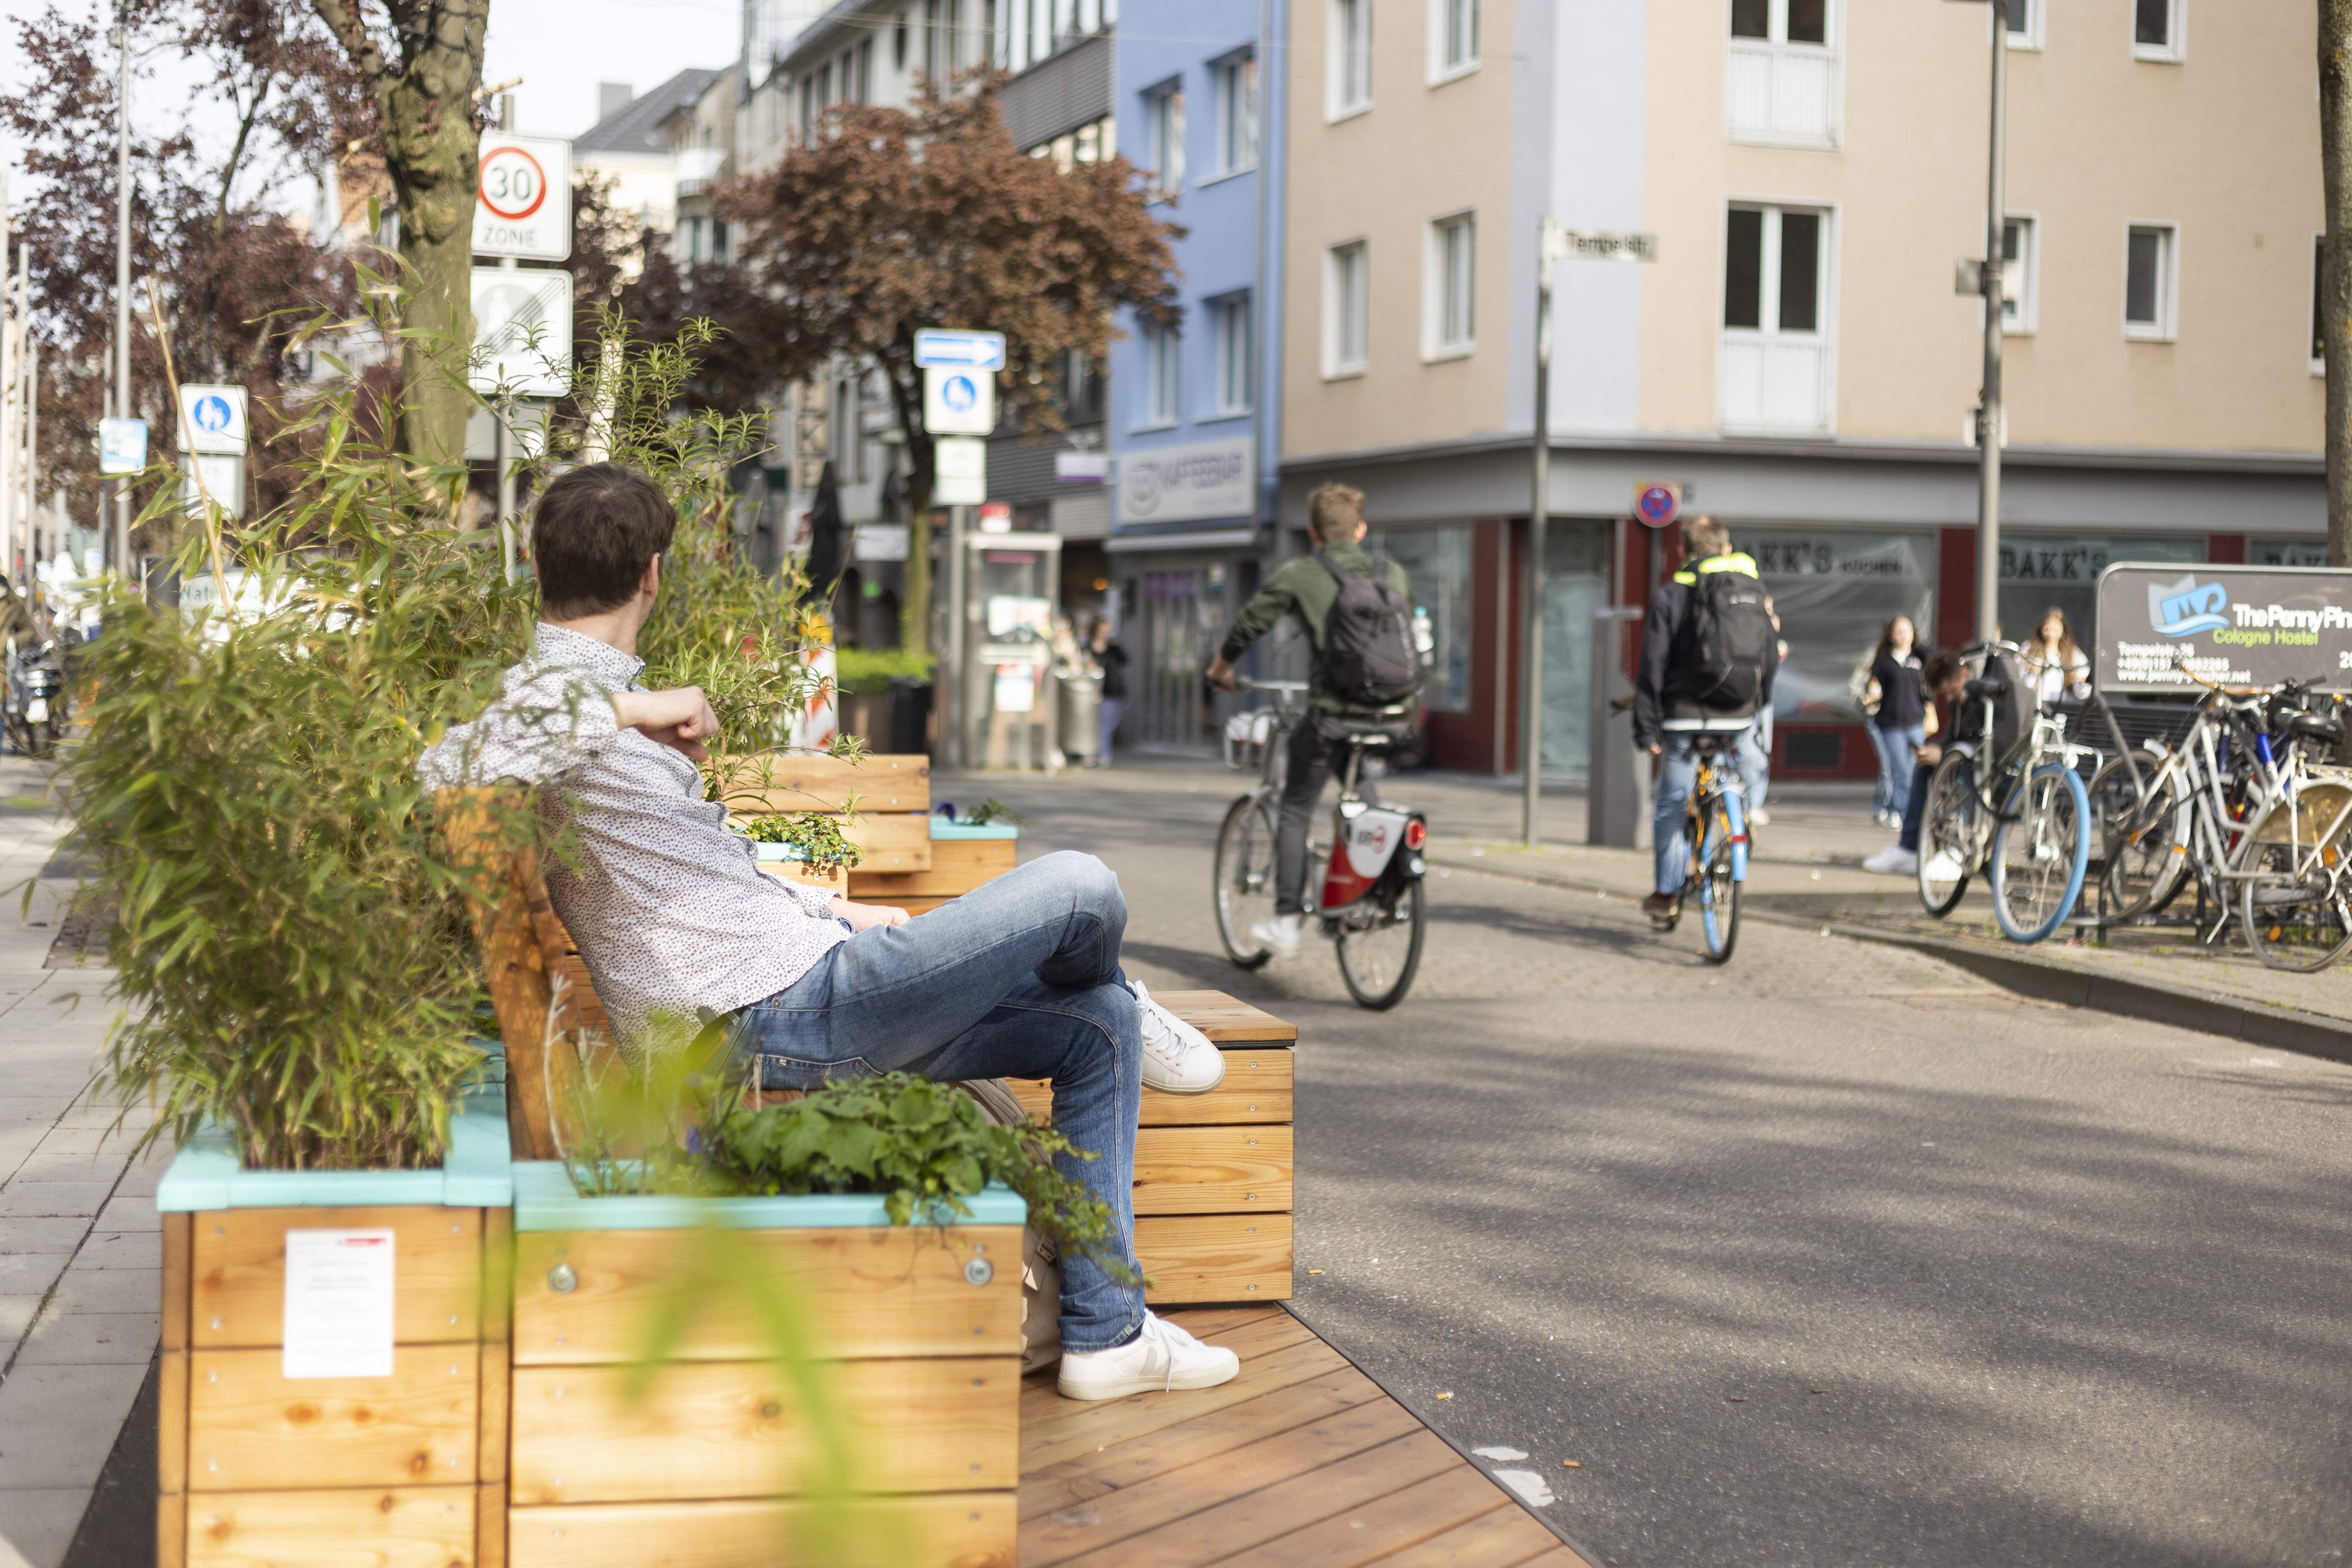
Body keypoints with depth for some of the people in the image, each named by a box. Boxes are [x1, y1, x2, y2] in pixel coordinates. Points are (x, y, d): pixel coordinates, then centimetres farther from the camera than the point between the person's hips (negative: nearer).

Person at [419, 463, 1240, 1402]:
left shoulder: (591, 699, 21)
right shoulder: (553, 697, -10)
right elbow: (442, 769, -34)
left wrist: (838, 914, 20)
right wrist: (630, 711, -26)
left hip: (799, 990, 11)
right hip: (780, 1014, -11)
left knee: (1098, 1026, 11)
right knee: (1080, 889, -9)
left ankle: (1104, 1332, 13)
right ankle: (1134, 1018, 31)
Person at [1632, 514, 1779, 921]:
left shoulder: (1671, 594, -3)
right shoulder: (1753, 589, 8)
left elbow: (1653, 664, -6)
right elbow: (1771, 655, 13)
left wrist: (1646, 725, -2)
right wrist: (1759, 703, 27)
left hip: (1686, 711, -3)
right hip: (1739, 713, 3)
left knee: (1671, 803, 6)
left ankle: (1668, 894, 7)